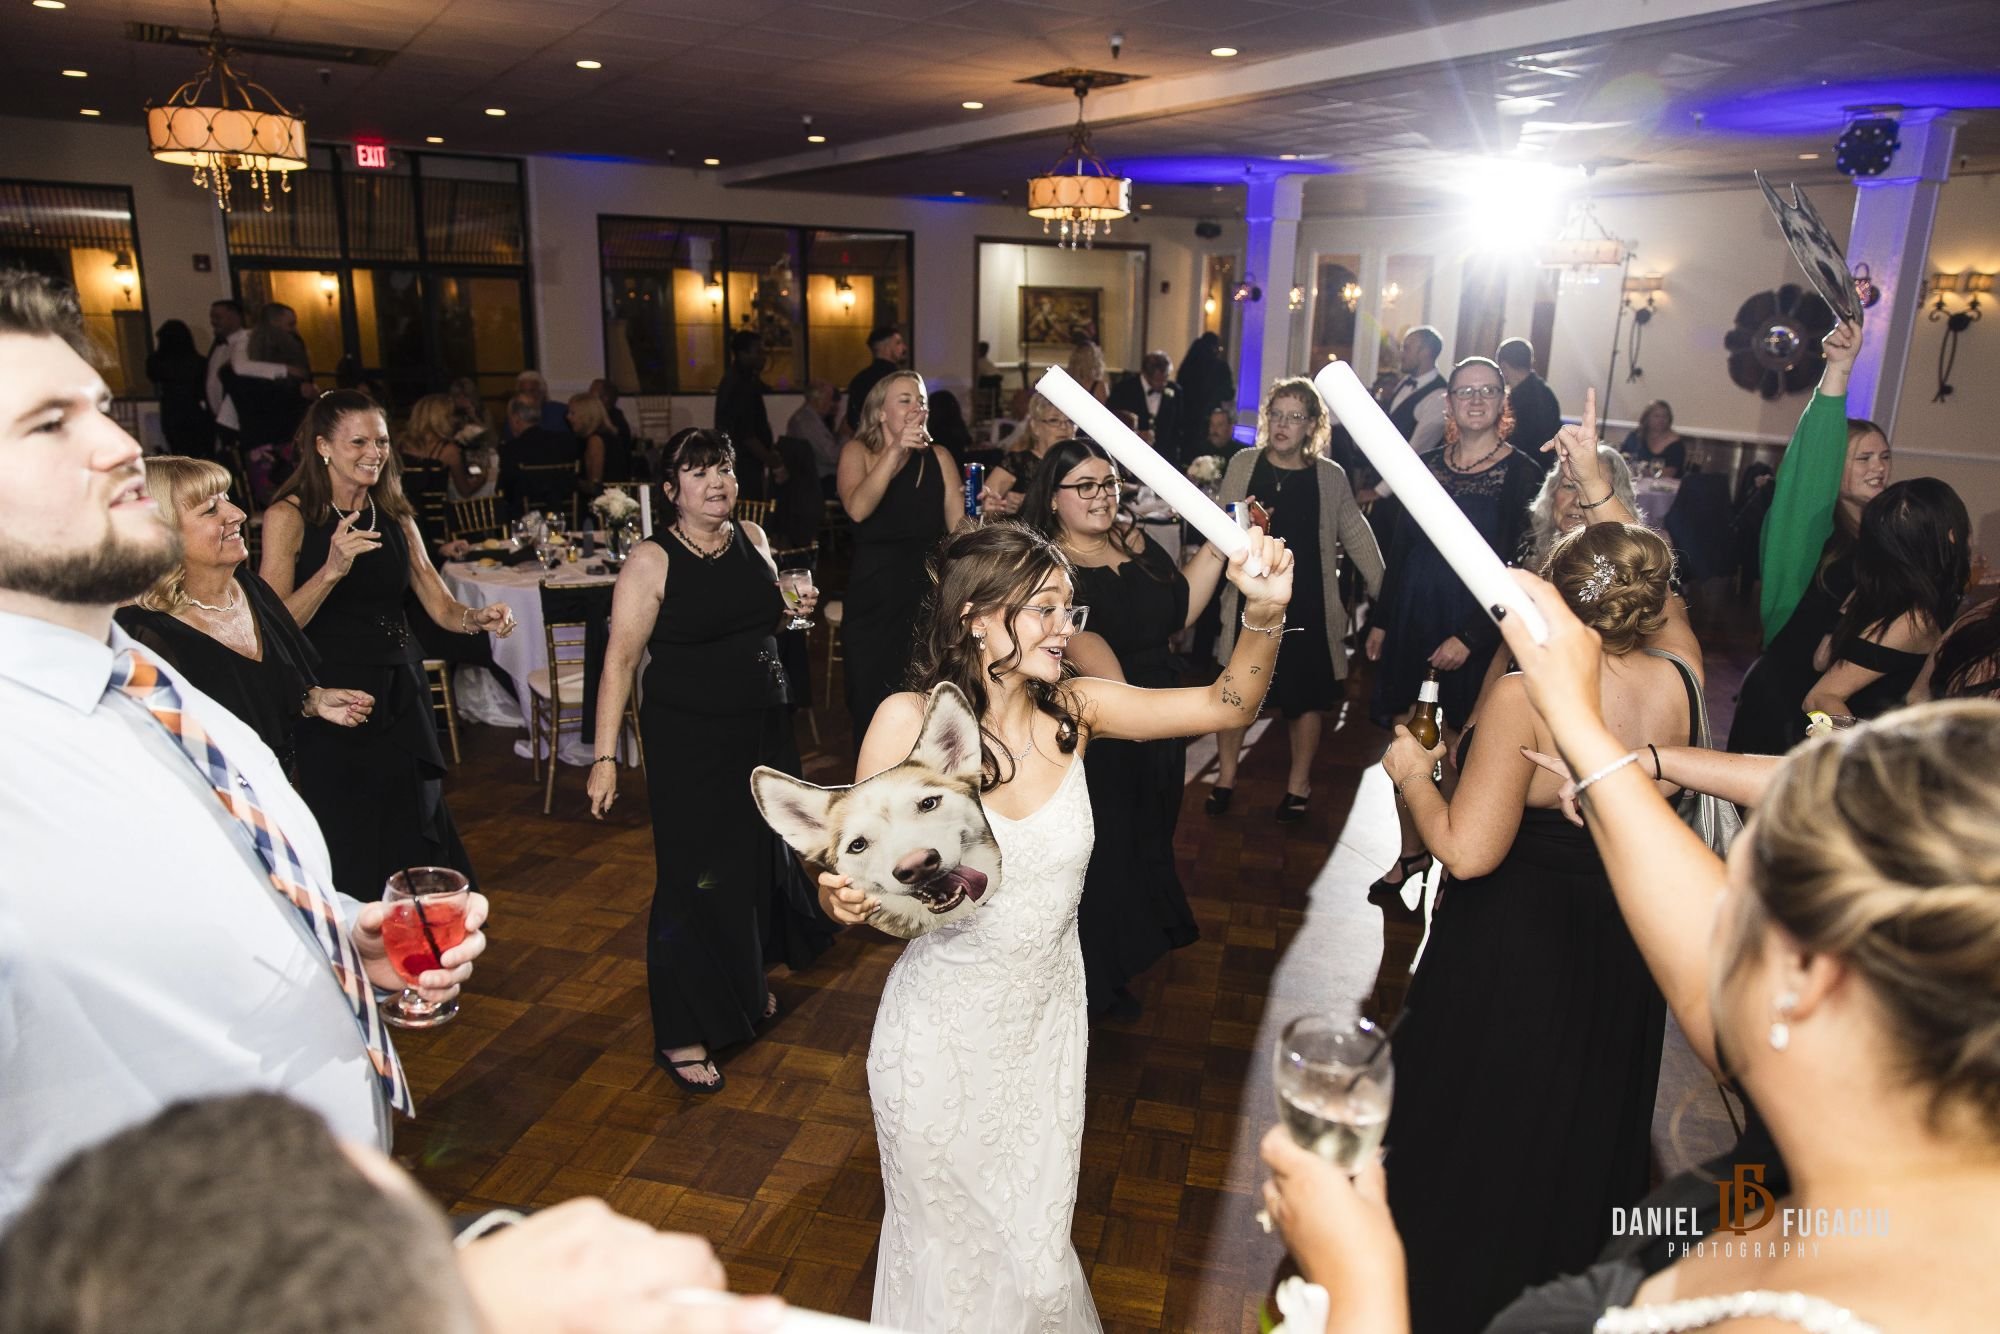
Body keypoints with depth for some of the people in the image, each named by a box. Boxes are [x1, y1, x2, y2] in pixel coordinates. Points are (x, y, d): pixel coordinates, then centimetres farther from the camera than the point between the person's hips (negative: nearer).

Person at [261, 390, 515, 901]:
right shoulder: (289, 516, -6)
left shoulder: (396, 517, 10)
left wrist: (478, 618, -13)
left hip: (401, 691, 5)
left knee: (416, 840, 12)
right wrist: (332, 569, -27)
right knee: (354, 857, 1)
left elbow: (440, 604, 8)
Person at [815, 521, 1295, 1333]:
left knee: (1037, 1252, 19)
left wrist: (1265, 614, -23)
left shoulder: (1071, 709, -10)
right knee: (947, 1247, 22)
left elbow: (1228, 703, -7)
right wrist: (843, 899, -34)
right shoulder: (909, 720, -19)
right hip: (943, 1030, -2)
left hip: (1046, 1021, 3)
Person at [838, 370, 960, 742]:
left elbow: (961, 528, 0)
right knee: (873, 708, 2)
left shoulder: (939, 457, 6)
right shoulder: (858, 451, 1)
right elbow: (857, 508, -20)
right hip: (875, 595, -1)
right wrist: (896, 451, -23)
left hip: (929, 590, 1)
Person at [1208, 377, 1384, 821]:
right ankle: (1226, 775, 28)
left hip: (1307, 604, -1)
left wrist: (1385, 591, 1)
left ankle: (1299, 783, 30)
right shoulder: (1243, 465, -1)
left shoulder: (1330, 476, -3)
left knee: (1306, 695, 10)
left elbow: (1356, 535, 2)